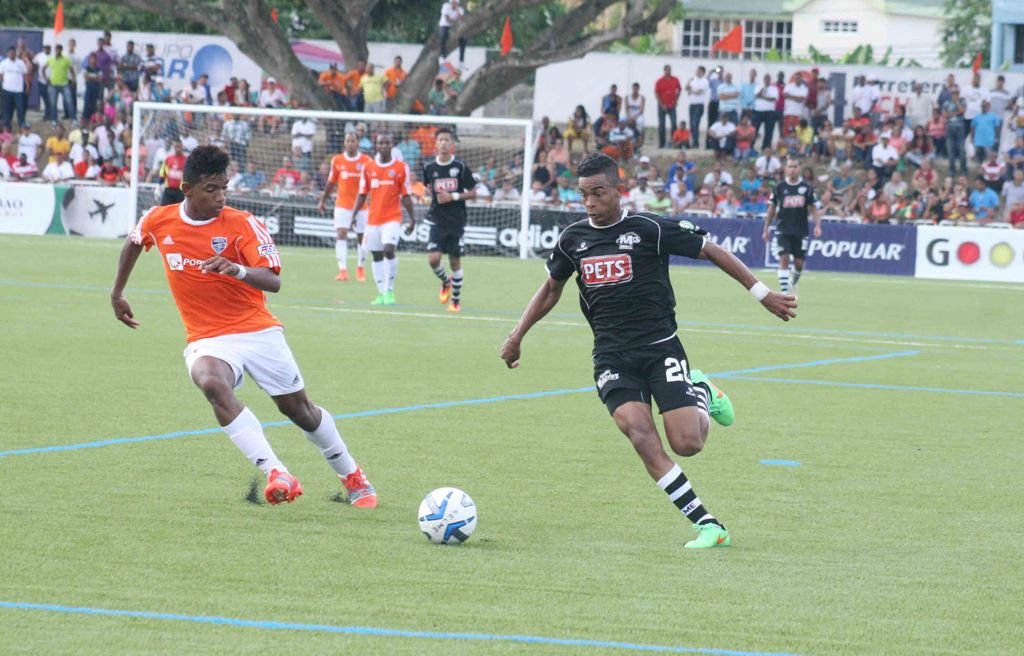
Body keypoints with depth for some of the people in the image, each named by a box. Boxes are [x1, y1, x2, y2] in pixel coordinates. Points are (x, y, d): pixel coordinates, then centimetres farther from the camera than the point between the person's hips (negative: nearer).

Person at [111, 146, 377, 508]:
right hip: (208, 339, 1)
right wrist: (117, 293, 27)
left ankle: (352, 477, 33)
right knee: (211, 382, -33)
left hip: (258, 331, -1)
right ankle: (276, 475, -41)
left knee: (298, 408, 8)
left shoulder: (242, 224, -13)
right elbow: (133, 243, 21)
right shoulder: (159, 221, -3)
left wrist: (238, 270, -42)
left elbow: (273, 281, -22)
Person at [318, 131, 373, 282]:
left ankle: (361, 269, 28)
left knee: (361, 237, 8)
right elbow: (331, 183, 12)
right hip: (342, 205, 0)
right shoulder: (337, 160, 2)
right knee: (341, 234, -14)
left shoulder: (367, 161, -3)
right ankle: (343, 270, -20)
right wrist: (323, 200, 15)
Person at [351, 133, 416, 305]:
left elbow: (406, 196, 3)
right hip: (373, 218, 4)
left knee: (389, 250, -20)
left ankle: (389, 290, -10)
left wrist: (412, 219, -2)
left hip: (392, 218, -4)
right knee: (376, 255, 4)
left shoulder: (401, 168, 0)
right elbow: (362, 194, 11)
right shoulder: (368, 168, 7)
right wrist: (353, 214, 1)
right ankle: (382, 293, 11)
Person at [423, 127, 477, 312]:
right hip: (437, 221, 1)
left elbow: (473, 193, -2)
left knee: (455, 261, 4)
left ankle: (456, 300, 19)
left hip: (456, 222, -1)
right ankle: (445, 281, 20)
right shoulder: (429, 168, 0)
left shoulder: (461, 168, -6)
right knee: (433, 259, -12)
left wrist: (454, 196, -14)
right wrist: (434, 196, 7)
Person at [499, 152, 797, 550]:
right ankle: (708, 526, -20)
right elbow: (551, 289, 24)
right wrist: (517, 335, 20)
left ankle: (701, 393, 24)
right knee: (640, 434, -22)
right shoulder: (573, 239, 6)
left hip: (660, 348, -3)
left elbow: (710, 251, 1)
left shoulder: (650, 229, -8)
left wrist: (762, 293, 1)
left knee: (687, 444, -15)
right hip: (612, 357, 3)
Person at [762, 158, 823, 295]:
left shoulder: (807, 187, 1)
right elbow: (772, 208, 9)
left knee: (799, 262, 4)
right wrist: (766, 229, 9)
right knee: (784, 258, -14)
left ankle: (793, 283, 34)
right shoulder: (779, 187, 1)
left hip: (801, 231, 1)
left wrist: (817, 225, -9)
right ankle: (784, 291, -12)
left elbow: (813, 208, 5)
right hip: (783, 230, -1)